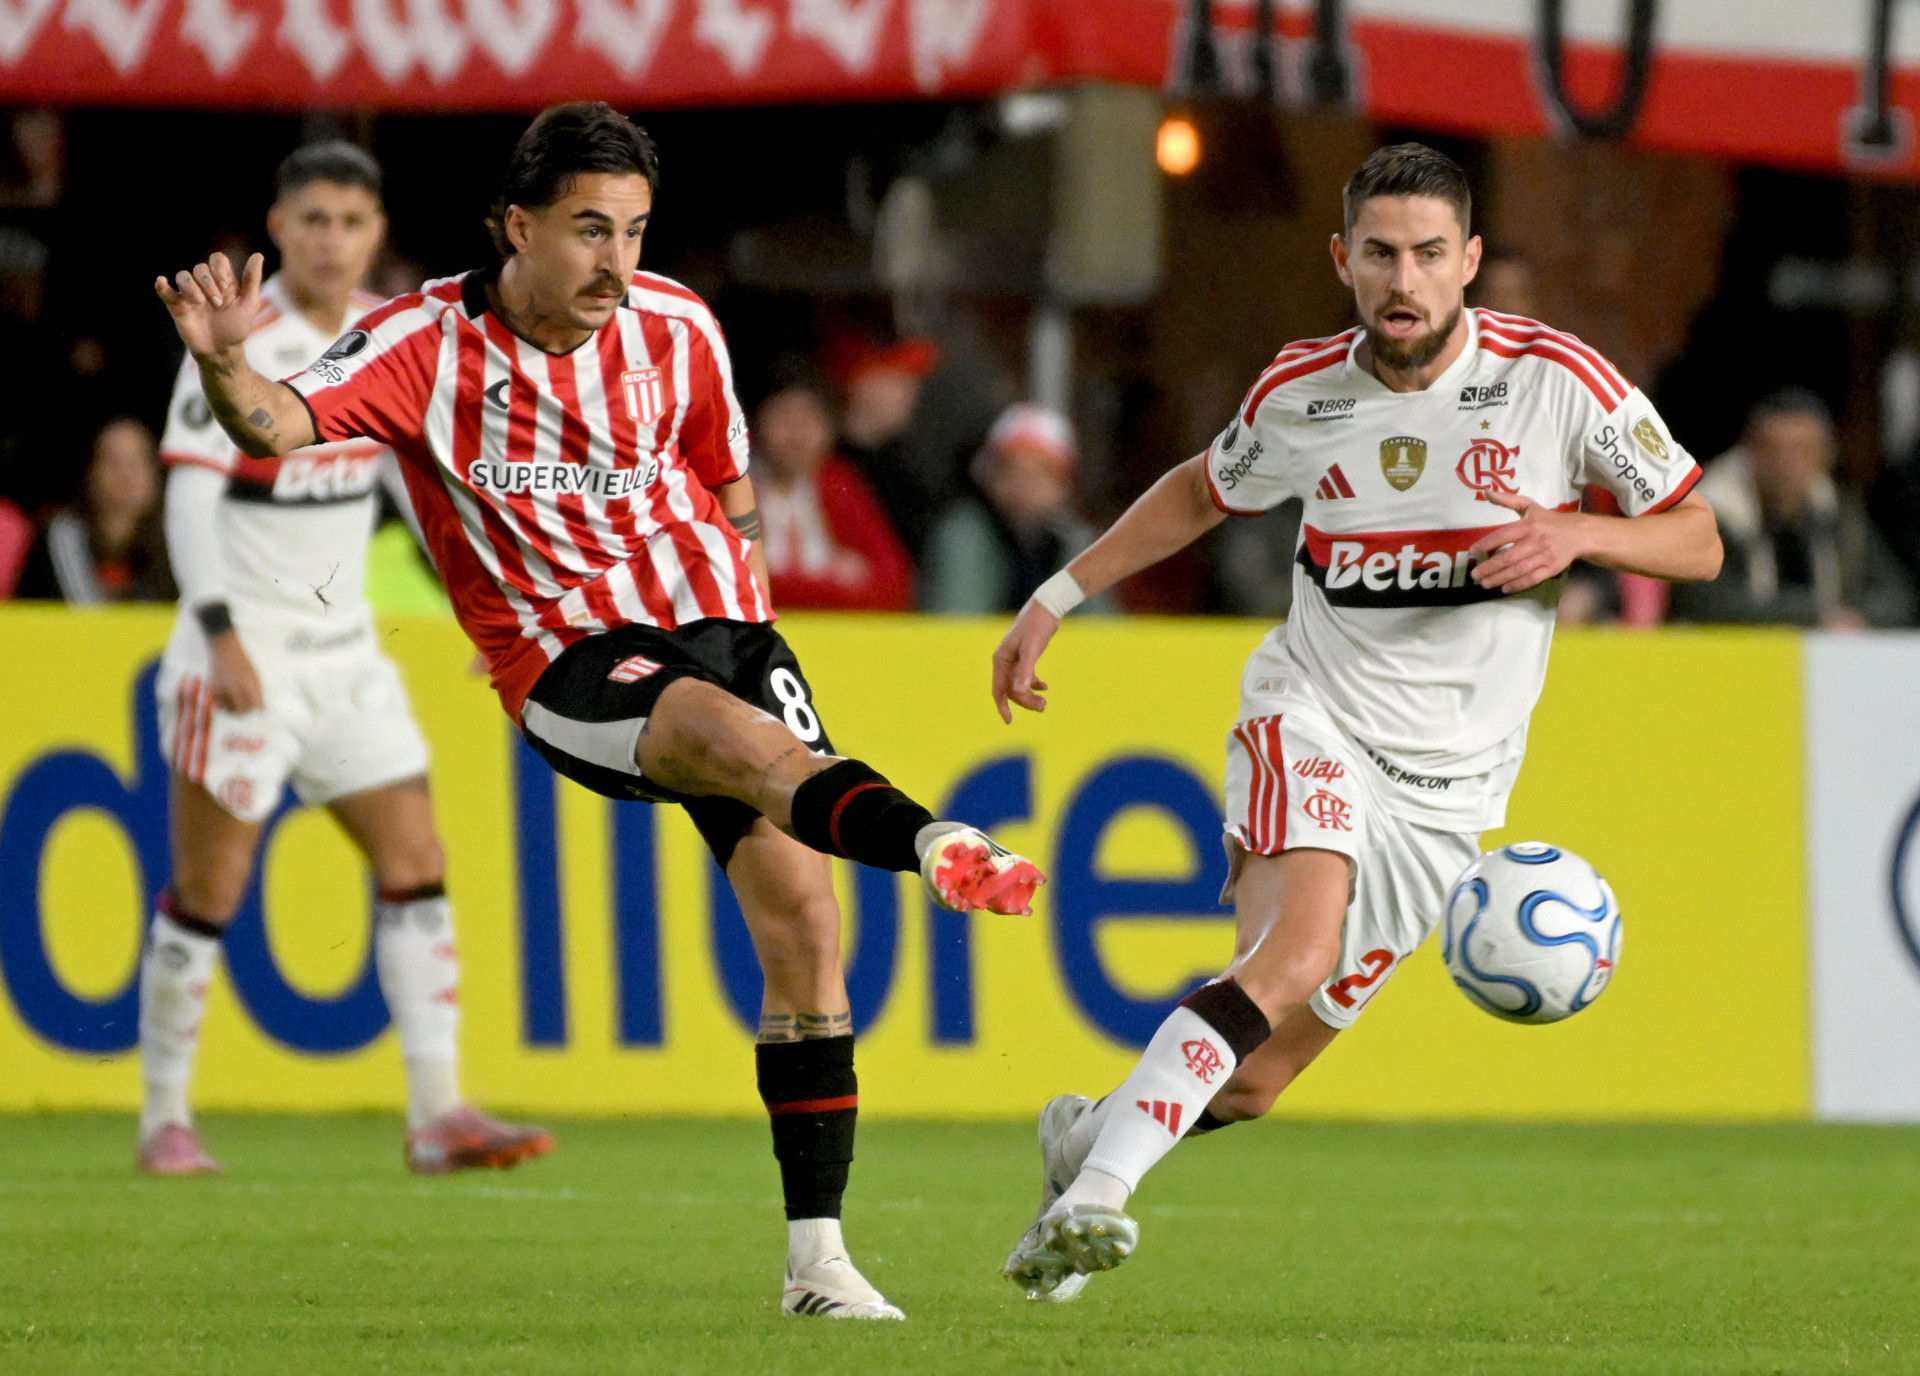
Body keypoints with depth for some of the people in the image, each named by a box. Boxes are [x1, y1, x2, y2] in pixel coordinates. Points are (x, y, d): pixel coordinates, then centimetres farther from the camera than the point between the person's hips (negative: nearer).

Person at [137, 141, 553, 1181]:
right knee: (207, 895, -2)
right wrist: (220, 633, -26)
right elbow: (189, 498, -17)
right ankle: (164, 1120, 12)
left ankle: (437, 1114, -4)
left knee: (416, 866, -3)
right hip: (243, 654, -6)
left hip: (343, 647, 6)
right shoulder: (238, 342, -13)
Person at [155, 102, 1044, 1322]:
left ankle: (818, 1256, 1)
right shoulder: (431, 344, -8)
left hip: (718, 628, 4)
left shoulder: (677, 330, 3)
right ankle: (932, 842, -66)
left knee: (803, 912, -6)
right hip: (569, 665, -4)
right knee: (732, 734, -36)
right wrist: (226, 363, -43)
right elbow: (282, 424, -23)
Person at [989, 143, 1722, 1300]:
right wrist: (1056, 598, 16)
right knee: (1298, 949, -32)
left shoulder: (1557, 380, -8)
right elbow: (1201, 494, 20)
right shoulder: (1300, 395, -1)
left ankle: (1090, 1134, 30)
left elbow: (1698, 542, 0)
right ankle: (1093, 1196, -34)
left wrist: (1575, 534, -20)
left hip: (1446, 789, 1)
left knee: (1256, 1079, -1)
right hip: (1311, 717, -1)